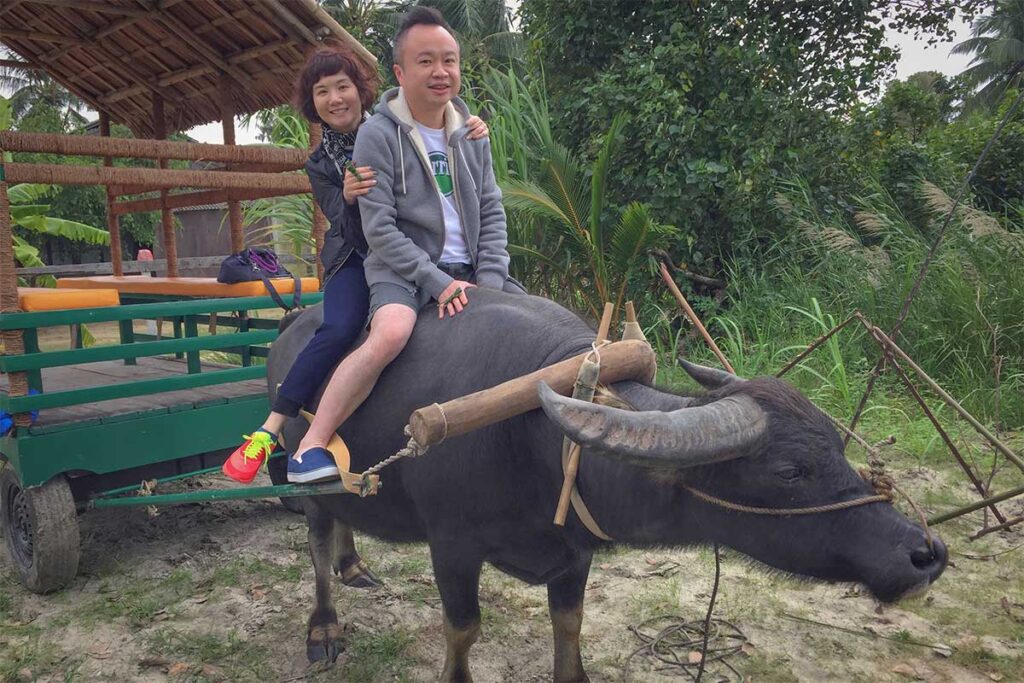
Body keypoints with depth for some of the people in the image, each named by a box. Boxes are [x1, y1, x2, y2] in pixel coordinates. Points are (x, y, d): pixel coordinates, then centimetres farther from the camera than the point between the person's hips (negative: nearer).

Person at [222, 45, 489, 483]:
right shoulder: (320, 165, 5)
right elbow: (355, 233, -9)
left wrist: (472, 138, -18)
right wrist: (347, 198, -32)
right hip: (357, 259, -1)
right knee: (338, 329, -28)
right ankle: (269, 431, -21)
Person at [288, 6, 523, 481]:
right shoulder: (378, 134, -8)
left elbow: (492, 211, 8)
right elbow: (379, 229, -13)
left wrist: (491, 281, -5)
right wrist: (437, 283, -19)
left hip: (470, 270, 6)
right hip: (402, 268, -6)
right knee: (391, 333, -35)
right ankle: (310, 447, -23)